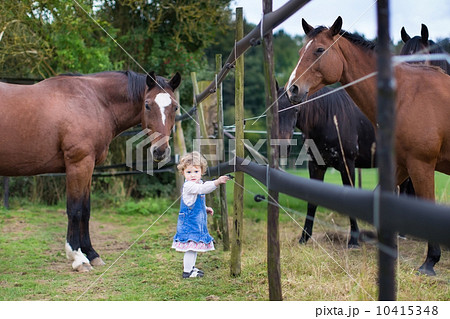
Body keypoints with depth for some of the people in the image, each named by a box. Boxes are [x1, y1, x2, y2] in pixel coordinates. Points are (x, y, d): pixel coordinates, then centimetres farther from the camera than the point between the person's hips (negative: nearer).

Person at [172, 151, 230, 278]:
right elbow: (203, 188, -38)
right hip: (189, 222, -10)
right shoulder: (188, 186, -19)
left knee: (196, 245, 18)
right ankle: (187, 271, 0)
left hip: (197, 221, 10)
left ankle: (190, 267, 31)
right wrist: (217, 182, -47)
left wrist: (205, 209, 12)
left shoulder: (198, 184, 13)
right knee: (191, 246, -8)